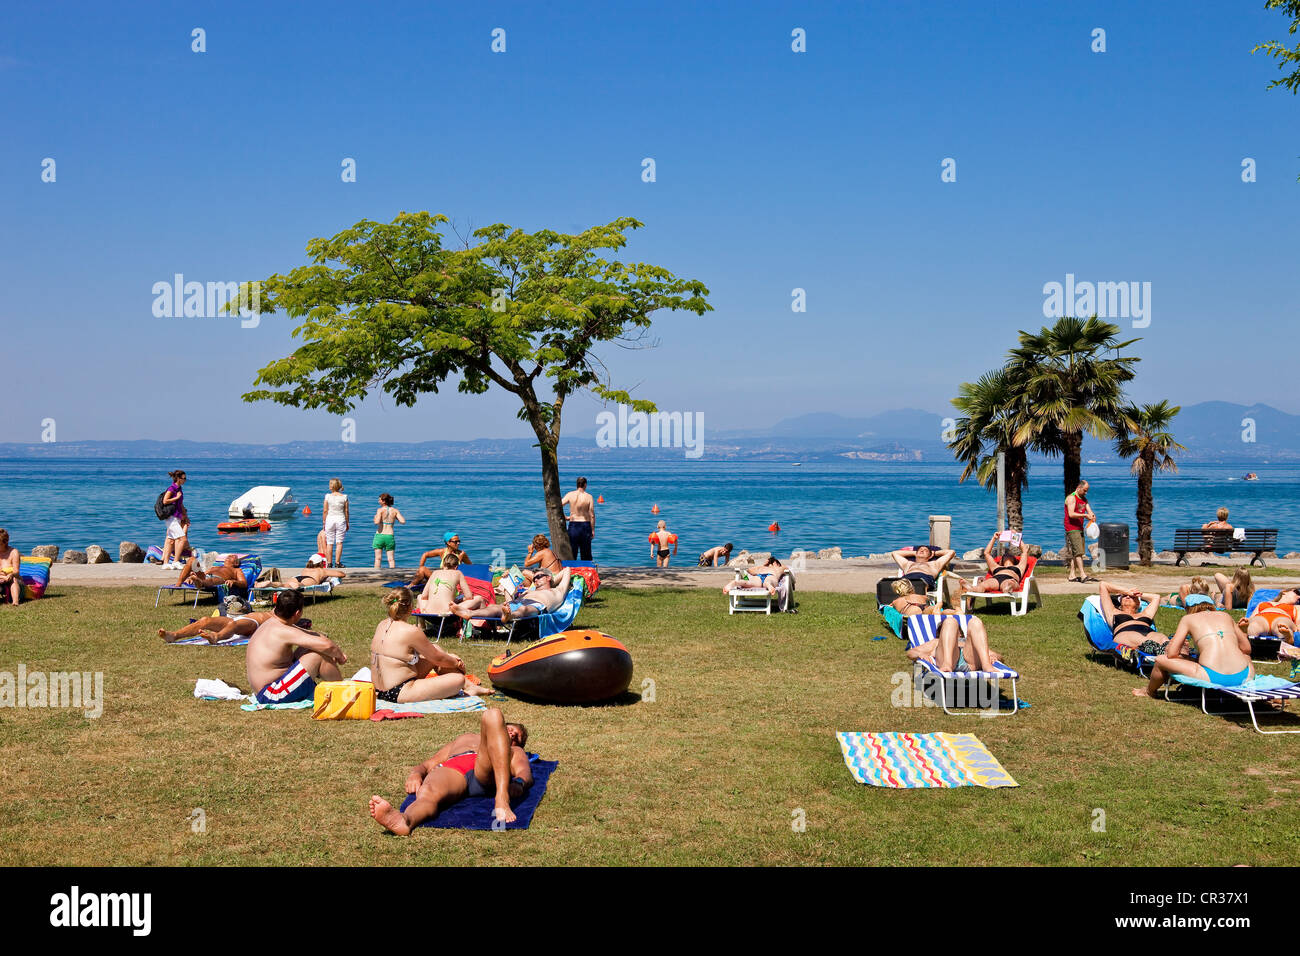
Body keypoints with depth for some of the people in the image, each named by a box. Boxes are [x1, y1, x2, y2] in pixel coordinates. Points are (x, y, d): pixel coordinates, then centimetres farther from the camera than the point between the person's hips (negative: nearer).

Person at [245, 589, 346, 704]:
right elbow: (326, 645, -28)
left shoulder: (271, 622, 8)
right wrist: (339, 655, -9)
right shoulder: (283, 632, -23)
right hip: (272, 696, -11)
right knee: (320, 654, -18)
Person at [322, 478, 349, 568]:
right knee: (339, 542, 3)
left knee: (329, 543, 6)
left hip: (330, 519, 0)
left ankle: (329, 563, 8)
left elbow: (325, 511, -3)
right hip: (341, 520, 0)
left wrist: (323, 523, 6)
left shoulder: (328, 496, -5)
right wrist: (348, 523, 10)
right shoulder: (344, 497, -2)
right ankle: (337, 562, 0)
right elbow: (346, 511, 1)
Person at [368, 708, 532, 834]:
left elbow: (525, 773, 18)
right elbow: (426, 765, 33)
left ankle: (502, 800, -43)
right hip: (450, 769, 1)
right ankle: (403, 820, -70)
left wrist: (518, 784, -9)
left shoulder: (515, 751, 41)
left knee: (492, 715, -27)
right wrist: (415, 774, 6)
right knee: (428, 793, -35)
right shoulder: (463, 738, 47)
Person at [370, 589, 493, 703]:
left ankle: (469, 685, 27)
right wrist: (456, 662, 14)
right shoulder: (410, 631, -19)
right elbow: (438, 658, -6)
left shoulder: (382, 625, 7)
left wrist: (448, 657, 21)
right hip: (400, 694, -10)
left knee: (434, 649, 20)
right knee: (458, 679, -11)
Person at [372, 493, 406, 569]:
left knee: (377, 558, 4)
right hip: (390, 536, 3)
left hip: (380, 535, -3)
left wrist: (375, 517, 1)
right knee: (391, 559, 5)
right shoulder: (395, 511, 4)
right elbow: (403, 521, -5)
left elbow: (377, 522, -20)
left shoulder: (380, 510, -7)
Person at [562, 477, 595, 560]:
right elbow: (592, 515, -6)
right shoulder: (589, 497, -6)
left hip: (573, 525, 1)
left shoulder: (570, 495, -2)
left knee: (572, 554, 7)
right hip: (585, 525, -1)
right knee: (586, 554, 9)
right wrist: (593, 530, 1)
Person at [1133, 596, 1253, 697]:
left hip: (1213, 678, -4)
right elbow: (1246, 648, 28)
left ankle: (1149, 691, 43)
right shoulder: (1225, 615, 22)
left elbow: (1171, 654, 5)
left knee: (1161, 660, 15)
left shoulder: (1188, 618, 12)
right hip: (1244, 676, 4)